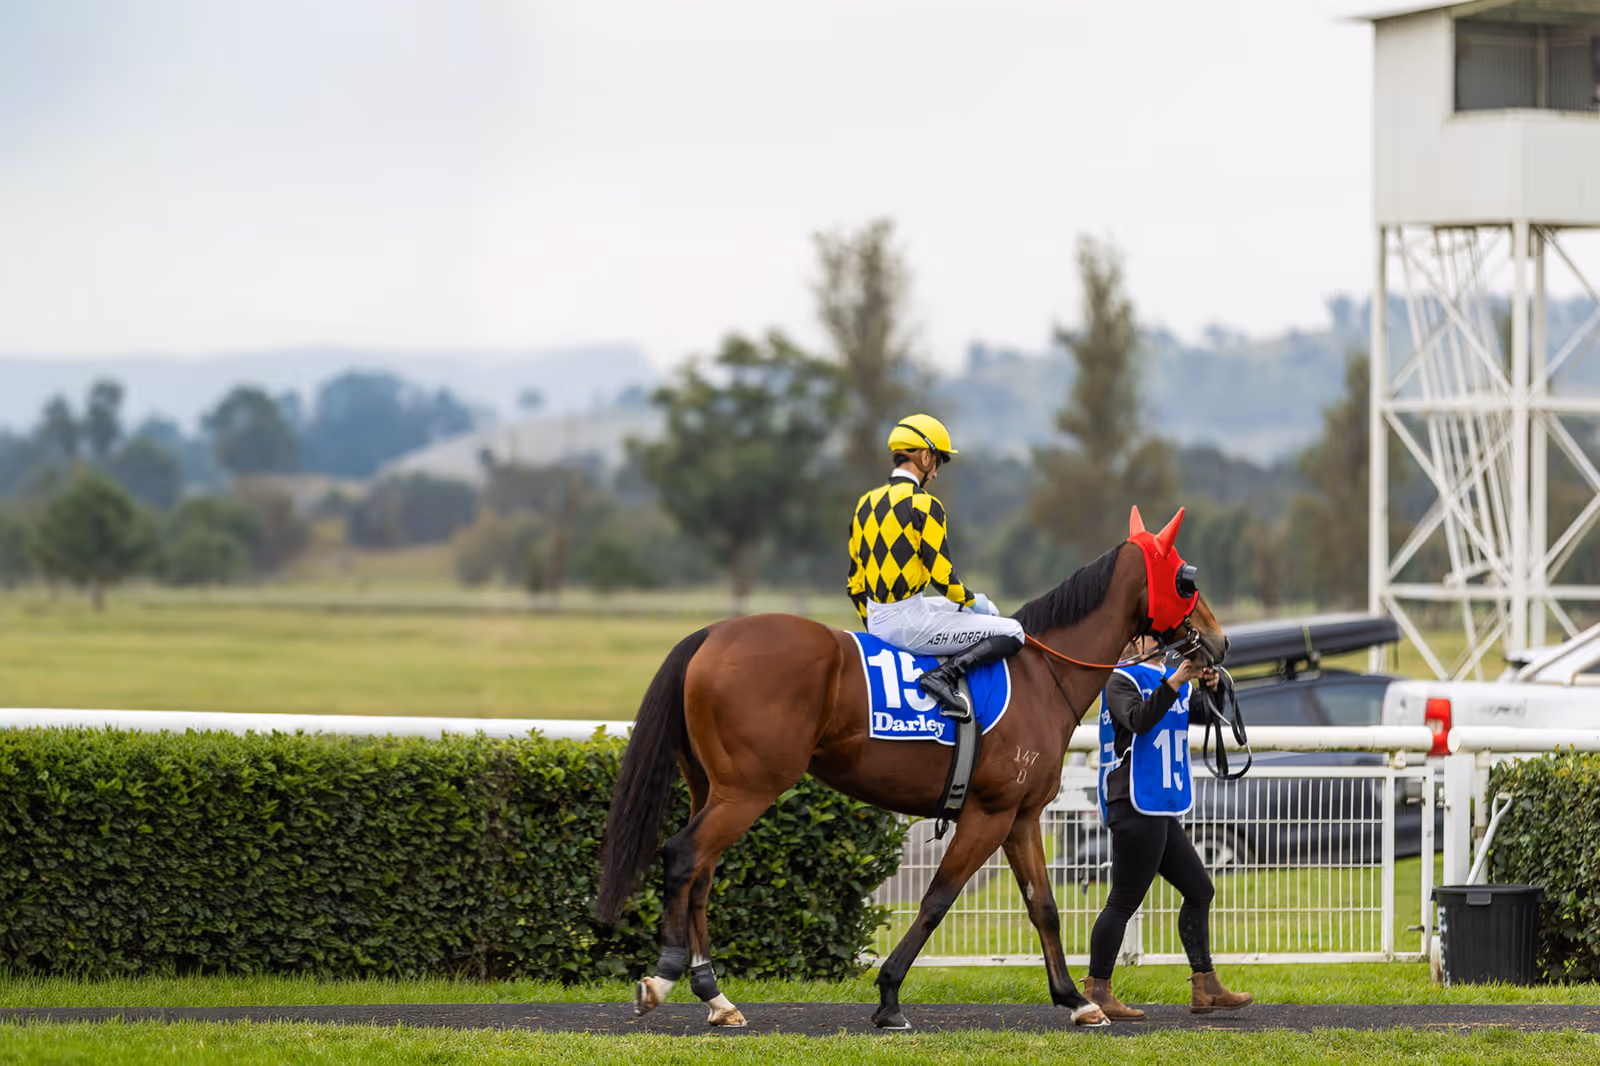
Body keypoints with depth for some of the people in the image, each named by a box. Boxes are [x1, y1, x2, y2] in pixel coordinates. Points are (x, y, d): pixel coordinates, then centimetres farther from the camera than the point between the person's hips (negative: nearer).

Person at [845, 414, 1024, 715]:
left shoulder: (866, 503, 11)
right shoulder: (924, 505, -13)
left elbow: (855, 581, 15)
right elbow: (941, 576, -16)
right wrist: (973, 601, 3)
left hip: (877, 620, 9)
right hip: (908, 621, -9)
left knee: (986, 608, 27)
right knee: (1012, 633, -4)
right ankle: (945, 675, -18)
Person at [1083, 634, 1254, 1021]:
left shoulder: (1164, 680, 18)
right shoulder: (1121, 680, -7)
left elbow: (1208, 714, 14)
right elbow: (1140, 720, -26)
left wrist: (1212, 688, -6)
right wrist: (1176, 681, -31)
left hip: (1160, 812, 9)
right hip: (1135, 810, -9)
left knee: (1199, 890, 11)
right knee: (1124, 901, -8)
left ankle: (1205, 989, 16)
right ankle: (1096, 992, -4)